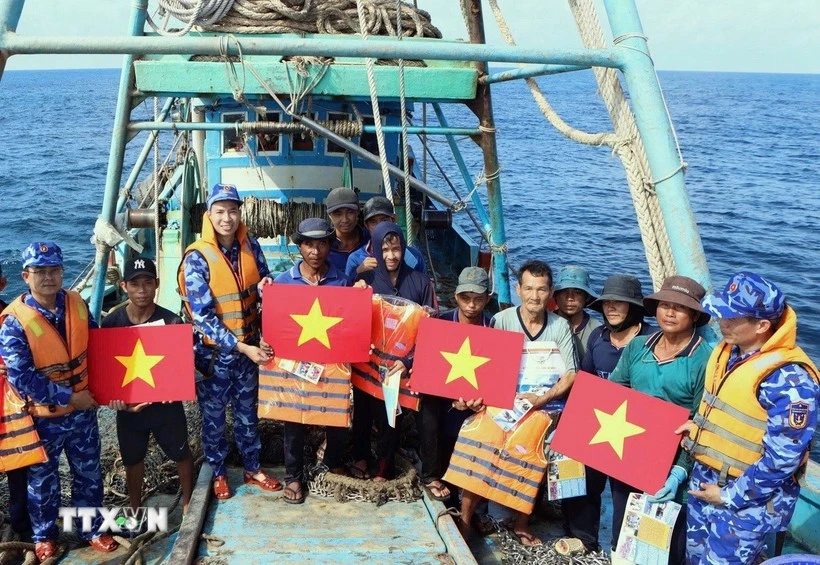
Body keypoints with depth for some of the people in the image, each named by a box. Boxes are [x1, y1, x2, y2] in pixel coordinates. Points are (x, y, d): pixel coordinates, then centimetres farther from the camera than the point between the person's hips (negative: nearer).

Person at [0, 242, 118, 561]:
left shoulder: (77, 304, -6)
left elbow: (96, 347, 9)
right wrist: (69, 397, -21)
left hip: (83, 411, 4)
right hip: (43, 417, -4)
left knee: (89, 475, 18)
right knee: (43, 482, 16)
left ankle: (91, 528, 37)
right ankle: (44, 536, 38)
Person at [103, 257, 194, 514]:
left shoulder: (171, 321, -16)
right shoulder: (111, 323, -10)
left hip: (165, 402, -2)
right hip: (128, 404, 2)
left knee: (180, 453, 16)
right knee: (133, 458, 20)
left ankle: (187, 500, 40)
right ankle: (135, 508, 42)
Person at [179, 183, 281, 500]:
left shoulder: (250, 246, -4)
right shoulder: (197, 258, -18)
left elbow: (264, 286, 10)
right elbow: (203, 317, -20)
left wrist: (268, 285, -16)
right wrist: (242, 347, -24)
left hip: (249, 347, 4)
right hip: (214, 351, -4)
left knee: (247, 412, 19)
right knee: (214, 416, 13)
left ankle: (253, 469, 35)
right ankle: (218, 474, 32)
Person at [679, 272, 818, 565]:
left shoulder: (789, 378, -26)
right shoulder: (728, 349, 0)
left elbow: (782, 458, -23)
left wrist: (730, 497, -16)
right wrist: (698, 424, 1)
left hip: (747, 499, -8)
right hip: (704, 478, 8)